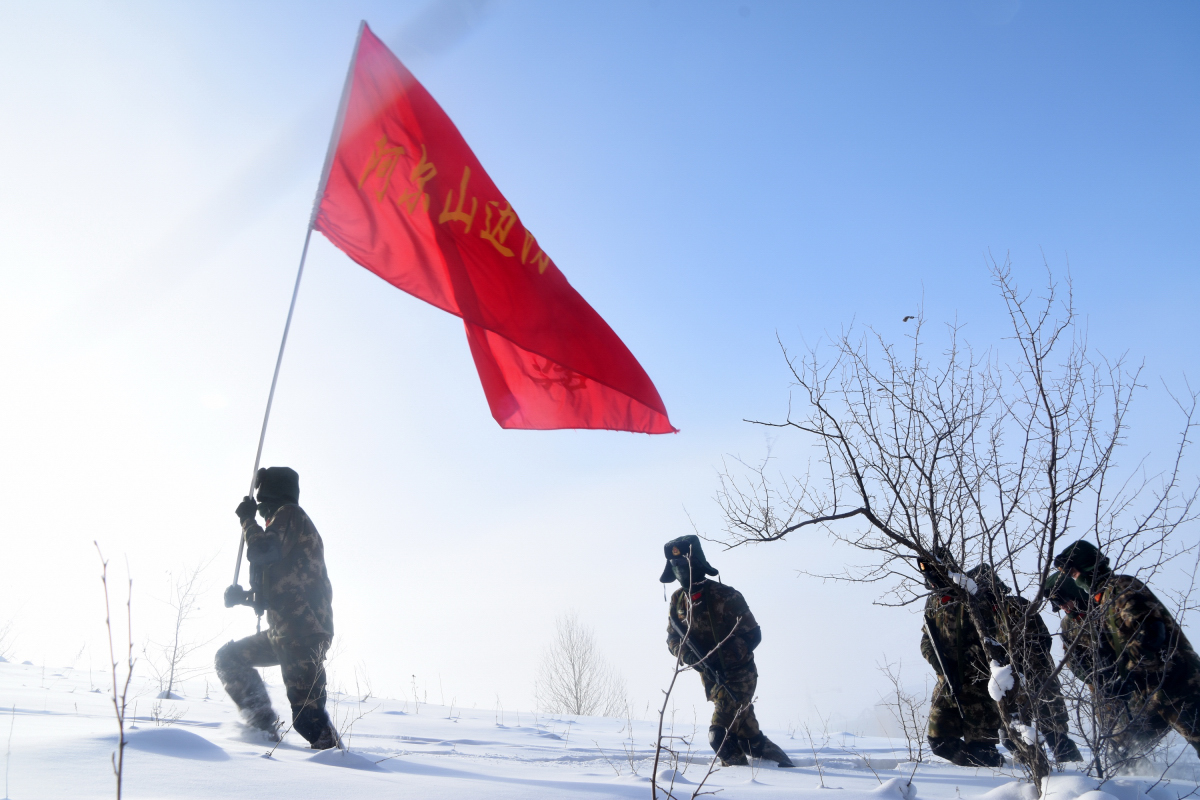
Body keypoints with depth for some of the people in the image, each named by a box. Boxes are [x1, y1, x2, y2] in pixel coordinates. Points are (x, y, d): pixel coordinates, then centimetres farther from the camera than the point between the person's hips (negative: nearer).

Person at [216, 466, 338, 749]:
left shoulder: (290, 514, 0)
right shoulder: (284, 524, 27)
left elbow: (262, 551, -17)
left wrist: (247, 520, 0)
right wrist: (243, 596, 15)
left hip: (304, 632, -10)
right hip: (283, 632, 10)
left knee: (307, 717, -12)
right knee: (229, 659, 20)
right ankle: (264, 725, 13)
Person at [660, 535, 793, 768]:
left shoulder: (725, 597, -19)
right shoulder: (678, 600, -1)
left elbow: (753, 634, -14)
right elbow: (672, 638, 7)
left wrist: (723, 655, -25)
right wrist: (687, 654, -15)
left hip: (738, 676, -6)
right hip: (712, 679, 6)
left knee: (720, 735, -13)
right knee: (748, 733, 12)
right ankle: (778, 759, 29)